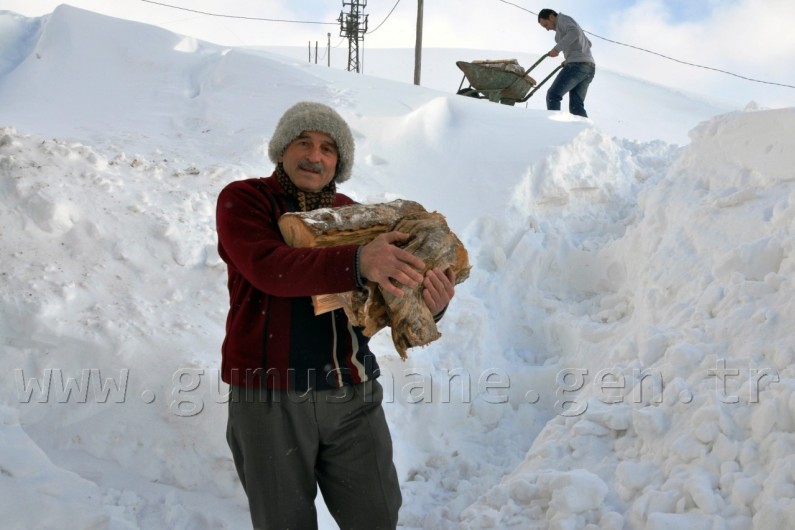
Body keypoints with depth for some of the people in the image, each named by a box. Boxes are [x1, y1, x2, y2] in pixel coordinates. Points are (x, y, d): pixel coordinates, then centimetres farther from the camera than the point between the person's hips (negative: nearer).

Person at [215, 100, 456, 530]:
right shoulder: (242, 200, -2)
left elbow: (389, 301, 3)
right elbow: (269, 268, -22)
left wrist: (428, 303, -21)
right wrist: (357, 263, -35)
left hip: (351, 395, 3)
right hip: (270, 395, -3)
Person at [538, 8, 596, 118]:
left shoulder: (563, 20, 2)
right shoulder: (571, 25, 30)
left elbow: (575, 32, -19)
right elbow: (588, 44, 38)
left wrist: (557, 48, -20)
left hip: (577, 65, -9)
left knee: (553, 95, -8)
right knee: (576, 106, 2)